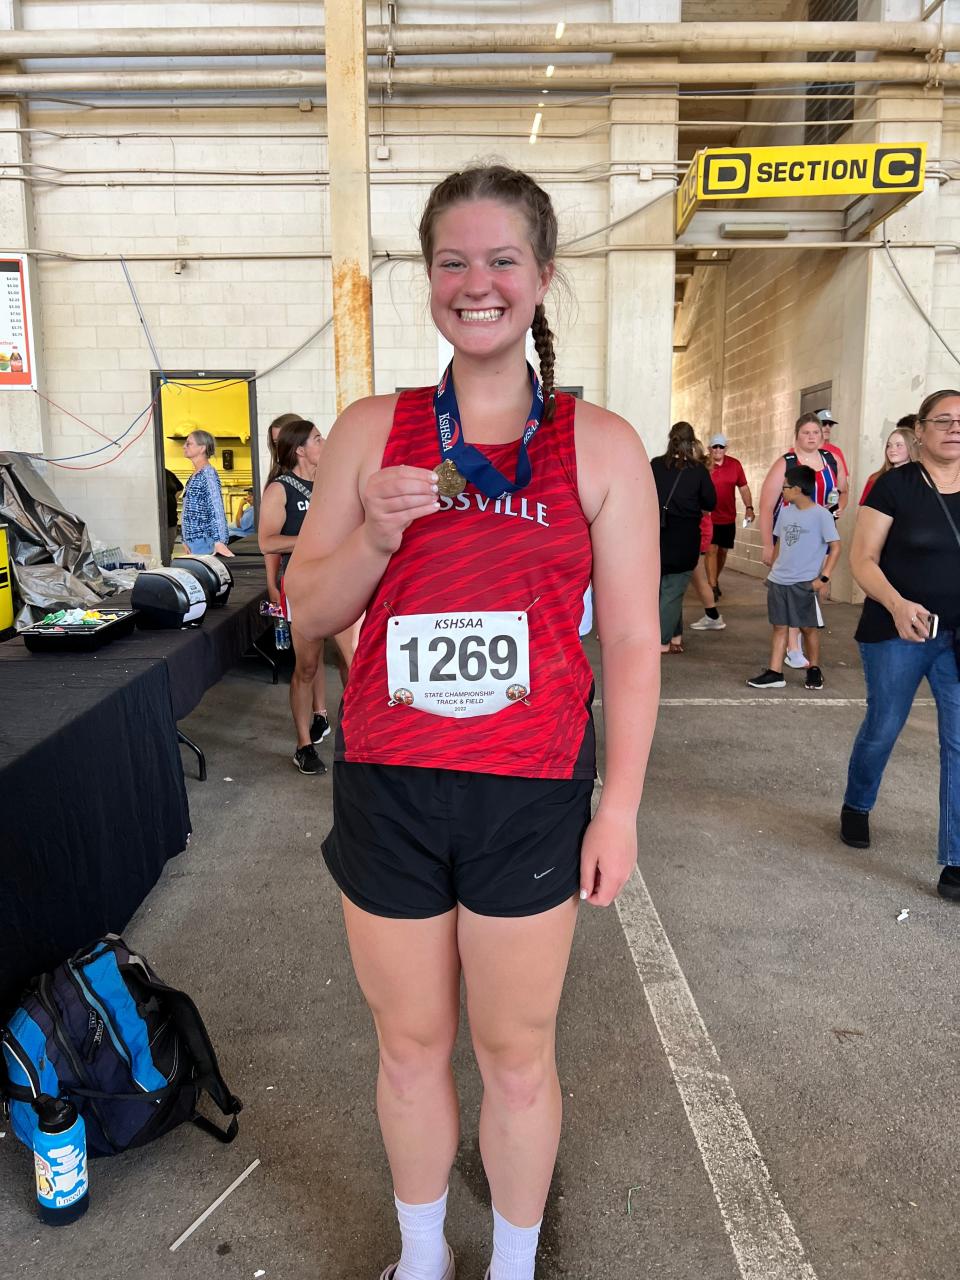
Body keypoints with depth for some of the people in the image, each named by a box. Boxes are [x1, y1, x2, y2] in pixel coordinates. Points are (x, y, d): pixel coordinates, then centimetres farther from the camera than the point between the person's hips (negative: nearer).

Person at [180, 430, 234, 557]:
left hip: (204, 541, -8)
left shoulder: (208, 473, -11)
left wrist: (219, 542, -28)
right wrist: (186, 541, 15)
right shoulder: (195, 475, 15)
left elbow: (216, 508, -20)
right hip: (193, 541, 8)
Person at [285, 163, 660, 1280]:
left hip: (531, 792, -1)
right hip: (387, 784, 2)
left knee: (516, 1053, 15)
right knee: (410, 1046, 19)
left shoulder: (601, 445, -1)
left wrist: (619, 805, -3)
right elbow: (309, 611, 5)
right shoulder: (371, 431, 3)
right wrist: (375, 537, -15)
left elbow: (631, 641, 0)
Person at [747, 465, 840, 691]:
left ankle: (814, 669, 24)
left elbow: (835, 548, -9)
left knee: (808, 627, 6)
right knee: (779, 626, 7)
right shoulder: (785, 511, 8)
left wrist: (824, 578, -15)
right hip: (778, 581, 5)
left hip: (805, 583, -5)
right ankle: (775, 673, 10)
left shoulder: (821, 515, -10)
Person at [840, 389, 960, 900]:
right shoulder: (894, 485, -7)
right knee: (882, 728, 11)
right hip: (897, 632, -3)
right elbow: (862, 558, -10)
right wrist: (897, 604, -26)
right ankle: (855, 807, 40)